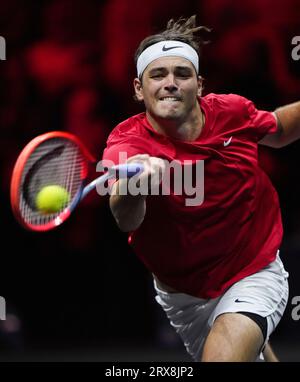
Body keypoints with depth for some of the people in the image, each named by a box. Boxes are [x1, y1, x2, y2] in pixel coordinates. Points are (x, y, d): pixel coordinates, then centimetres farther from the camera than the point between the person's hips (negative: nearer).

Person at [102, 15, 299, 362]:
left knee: (225, 356, -31)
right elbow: (127, 221, -46)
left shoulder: (233, 111, -14)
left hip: (254, 275, -1)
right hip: (182, 294, 1)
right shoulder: (127, 143, -23)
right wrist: (130, 188, -68)